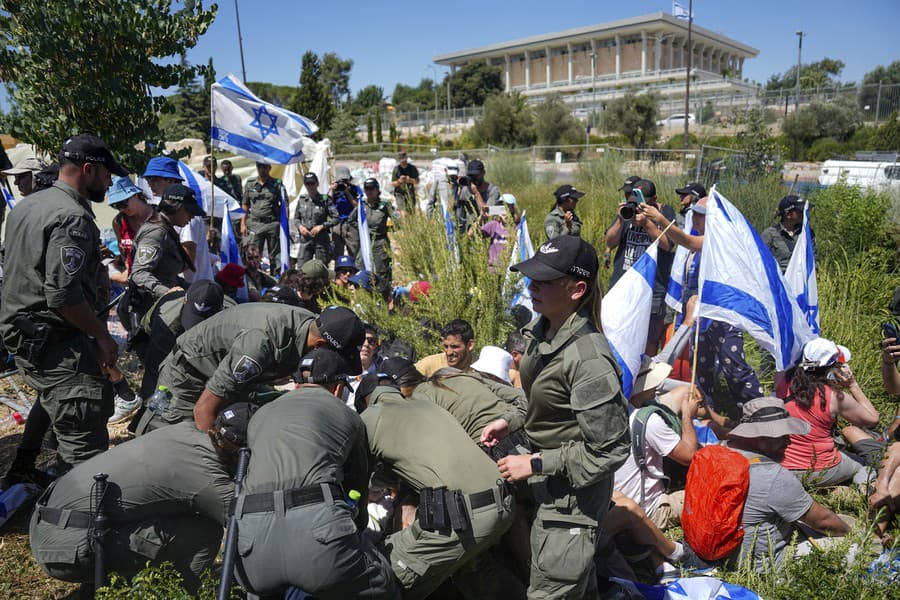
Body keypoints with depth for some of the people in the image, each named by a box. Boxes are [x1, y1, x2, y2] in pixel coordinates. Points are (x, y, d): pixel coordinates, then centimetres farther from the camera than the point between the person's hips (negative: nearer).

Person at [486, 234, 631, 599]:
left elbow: (609, 450, -26)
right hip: (548, 484, 9)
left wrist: (535, 464, -22)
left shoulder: (588, 358, -31)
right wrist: (510, 422, 3)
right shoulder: (542, 330, -4)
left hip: (573, 491, -9)